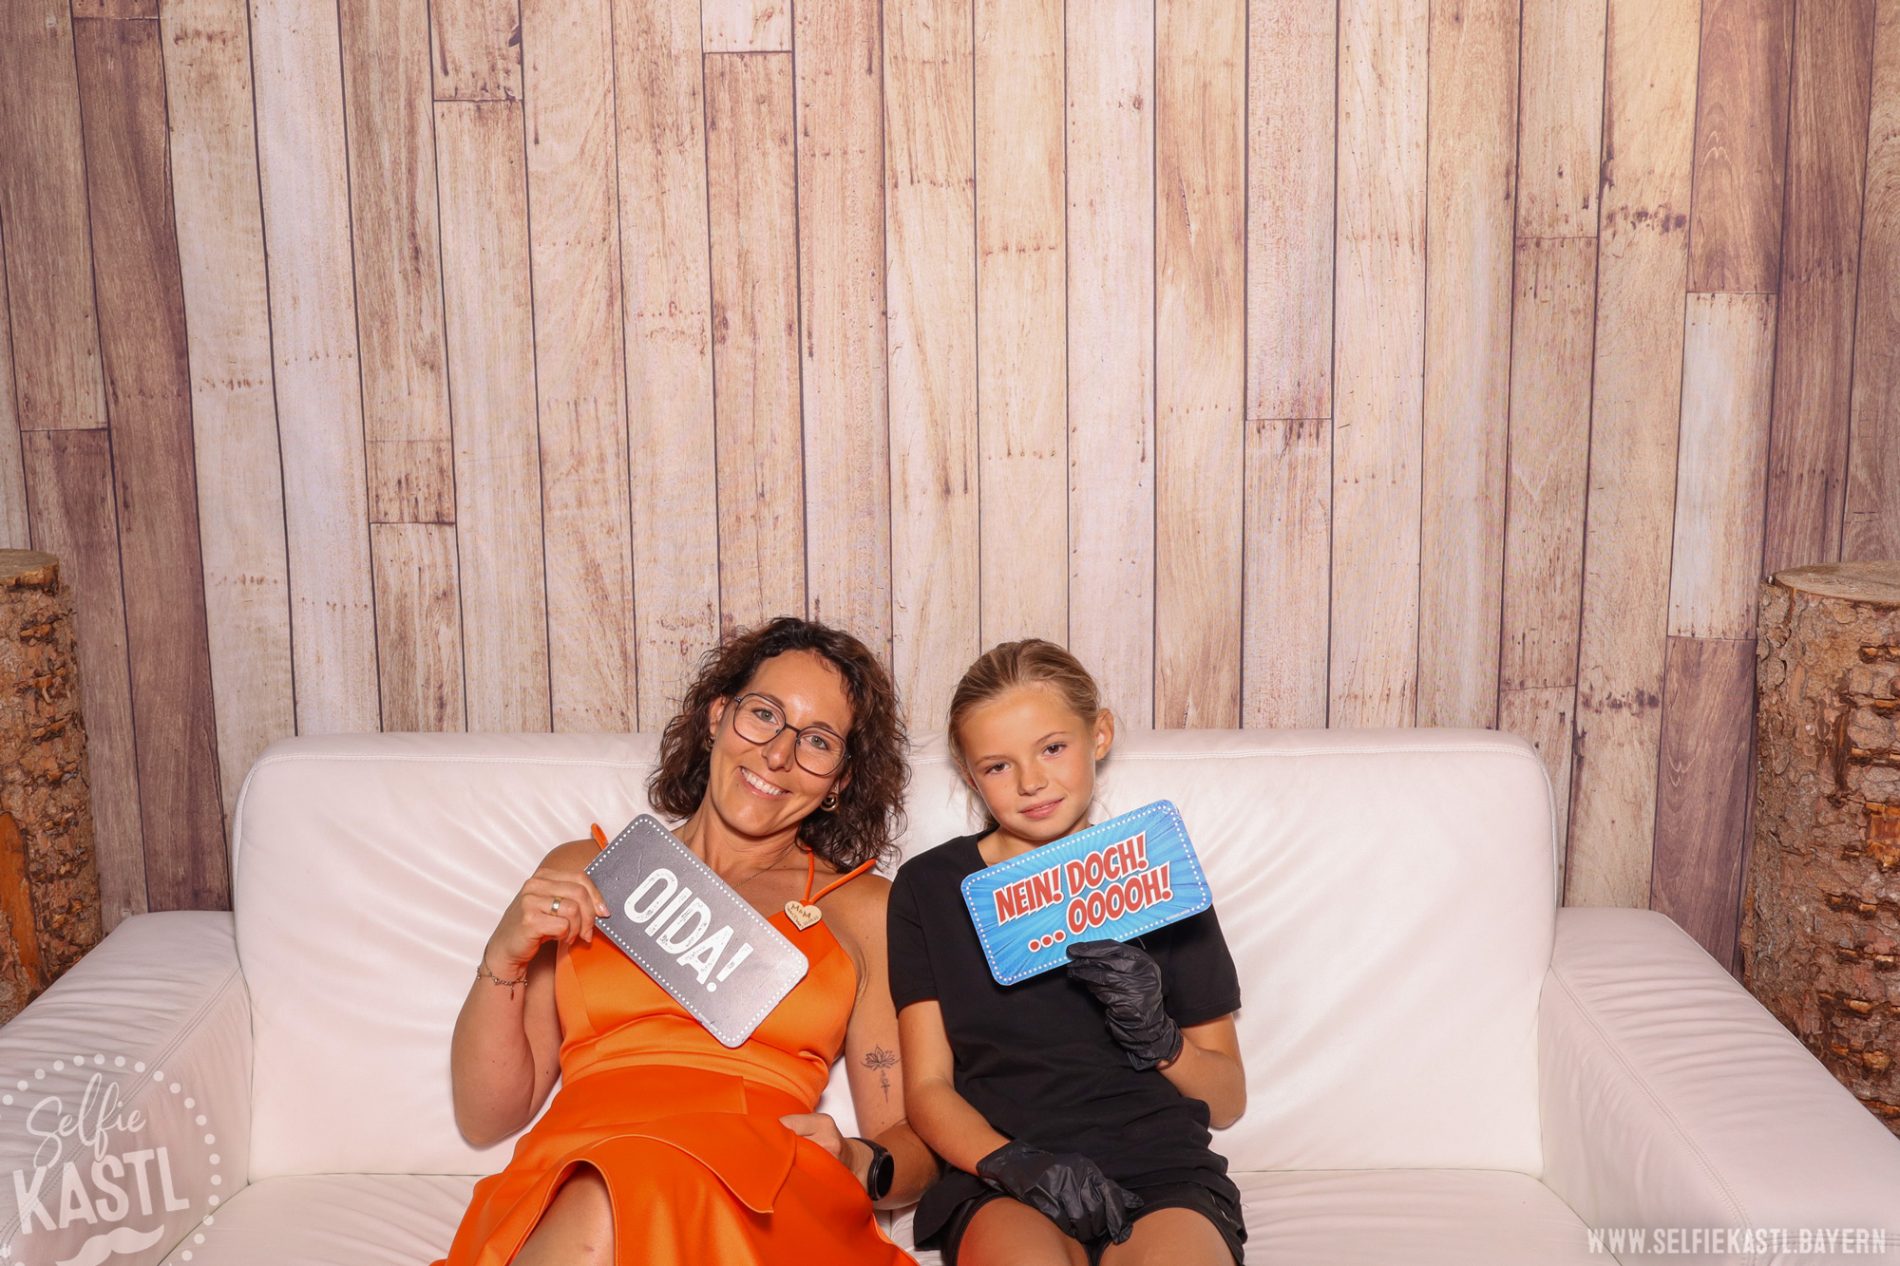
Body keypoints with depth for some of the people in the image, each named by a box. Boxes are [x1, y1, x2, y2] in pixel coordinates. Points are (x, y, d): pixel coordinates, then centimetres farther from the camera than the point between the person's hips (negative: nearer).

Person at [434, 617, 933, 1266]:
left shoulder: (864, 909, 19)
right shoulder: (583, 873, 22)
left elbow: (916, 1142, 15)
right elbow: (486, 1119, 19)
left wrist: (857, 1165, -8)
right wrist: (504, 958, 4)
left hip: (758, 1207, -2)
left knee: (625, 1197, -38)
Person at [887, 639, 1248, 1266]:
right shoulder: (930, 888, 12)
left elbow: (1228, 1099, 16)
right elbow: (927, 1087, 7)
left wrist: (1158, 1038, -6)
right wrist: (1012, 1162, -13)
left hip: (1161, 1172, 1)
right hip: (1000, 1188, -1)